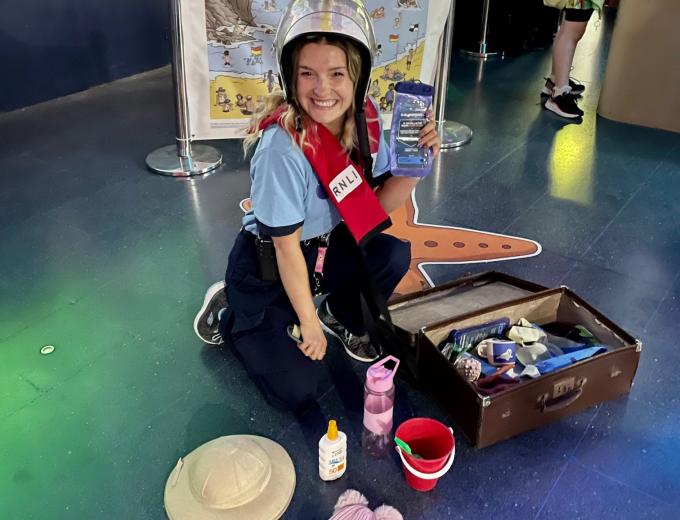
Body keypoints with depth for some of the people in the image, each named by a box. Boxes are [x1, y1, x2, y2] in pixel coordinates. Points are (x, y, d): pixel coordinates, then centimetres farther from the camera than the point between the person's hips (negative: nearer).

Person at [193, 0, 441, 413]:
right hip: (266, 266, -6)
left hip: (327, 247, 6)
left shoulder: (365, 119, -14)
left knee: (394, 256, -21)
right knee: (297, 392, -8)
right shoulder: (283, 147, -33)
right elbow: (286, 246, -24)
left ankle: (343, 318, 10)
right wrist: (308, 323, -14)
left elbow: (380, 205, -6)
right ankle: (228, 315, 16)